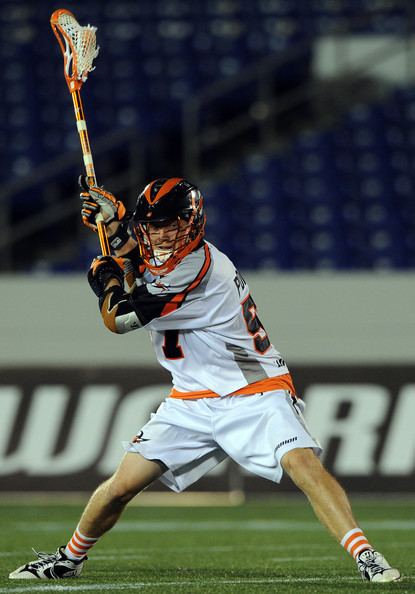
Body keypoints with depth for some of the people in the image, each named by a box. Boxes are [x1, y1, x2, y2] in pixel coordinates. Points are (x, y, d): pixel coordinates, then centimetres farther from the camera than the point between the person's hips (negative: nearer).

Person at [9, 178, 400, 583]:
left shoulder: (197, 267, -23)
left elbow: (118, 319, -16)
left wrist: (105, 275, 5)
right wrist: (116, 224, 12)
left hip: (255, 394, -8)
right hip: (193, 403, 8)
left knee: (303, 464, -31)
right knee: (121, 486, 2)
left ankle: (366, 557, -33)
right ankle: (69, 559, 23)